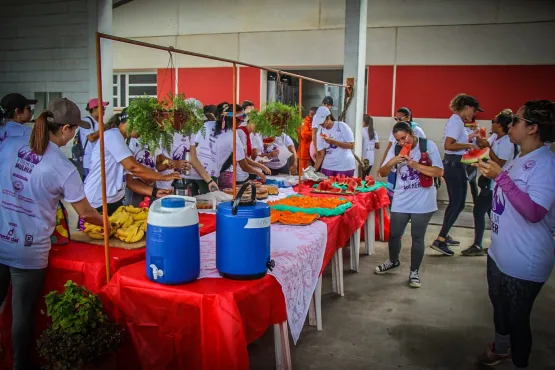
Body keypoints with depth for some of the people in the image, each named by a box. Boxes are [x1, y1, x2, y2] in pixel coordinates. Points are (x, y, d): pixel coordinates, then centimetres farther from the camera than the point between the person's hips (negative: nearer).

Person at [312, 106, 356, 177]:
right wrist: (314, 170, -9)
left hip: (344, 167, -4)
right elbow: (320, 154, 1)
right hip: (327, 167, 4)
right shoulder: (321, 132, 2)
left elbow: (351, 145, -11)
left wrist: (333, 142, -19)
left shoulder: (342, 126, -8)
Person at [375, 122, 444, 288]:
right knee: (394, 234, 9)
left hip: (423, 202, -3)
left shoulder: (428, 146, -9)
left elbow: (439, 172, -14)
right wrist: (392, 162, -19)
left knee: (417, 237, 4)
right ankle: (393, 262, 37)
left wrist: (415, 165, -23)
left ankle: (414, 272, 21)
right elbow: (382, 173, 2)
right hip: (401, 201, 3)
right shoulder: (395, 149, 1)